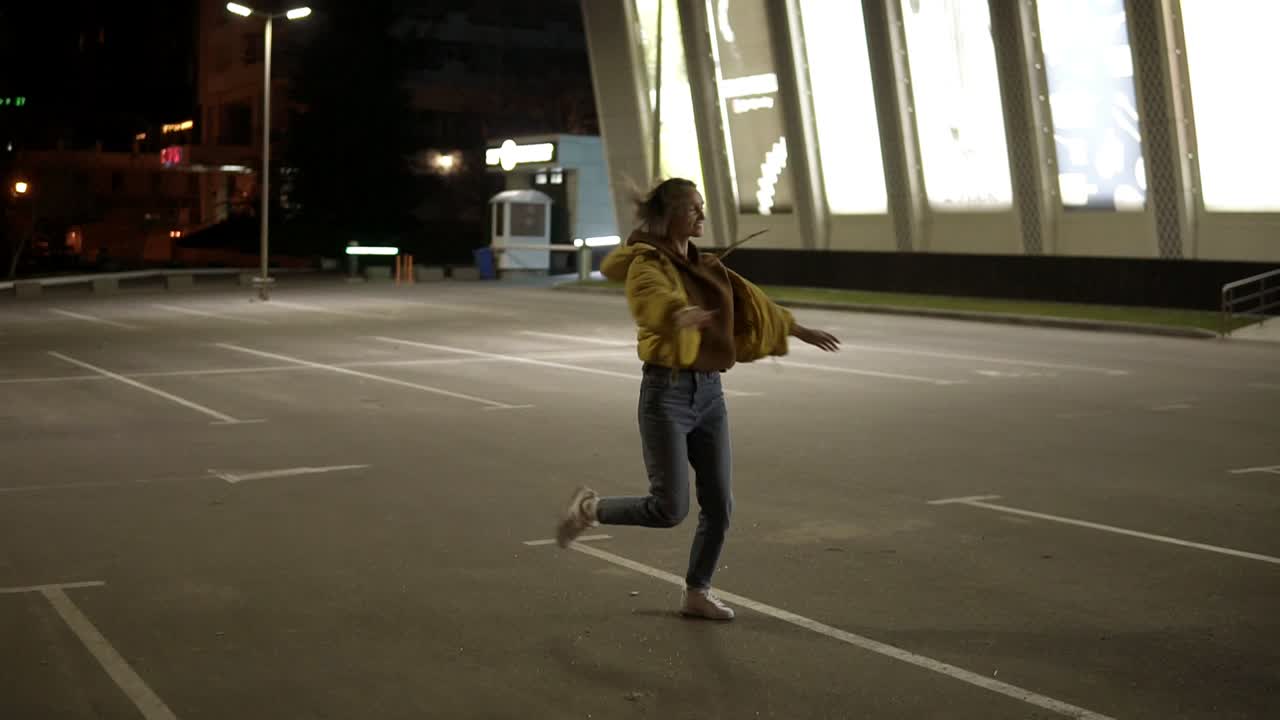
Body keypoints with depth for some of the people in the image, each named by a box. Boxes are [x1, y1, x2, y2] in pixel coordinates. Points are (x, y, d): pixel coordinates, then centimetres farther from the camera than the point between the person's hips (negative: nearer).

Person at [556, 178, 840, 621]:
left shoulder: (708, 267, 13)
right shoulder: (647, 264, -10)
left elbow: (751, 304, 27)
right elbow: (652, 298, -34)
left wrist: (799, 330, 36)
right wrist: (679, 313, -57)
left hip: (710, 392, 7)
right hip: (667, 391, -7)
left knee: (719, 505, 5)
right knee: (669, 509, -8)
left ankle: (697, 592, 21)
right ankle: (588, 508, 17)